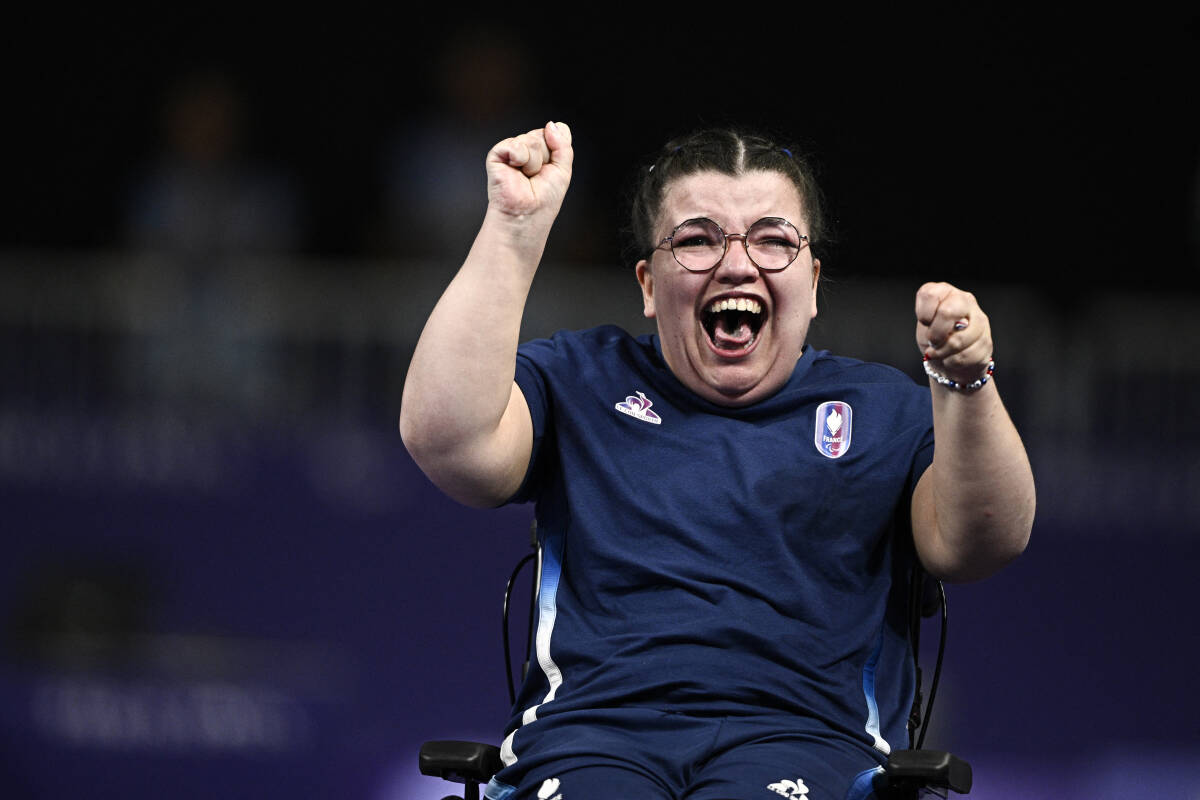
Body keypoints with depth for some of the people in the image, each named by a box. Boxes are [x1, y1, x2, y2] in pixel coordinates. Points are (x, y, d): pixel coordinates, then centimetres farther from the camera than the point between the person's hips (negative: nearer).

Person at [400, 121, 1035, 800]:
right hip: (592, 725, 0)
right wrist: (514, 228, 0)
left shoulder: (878, 408, 23)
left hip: (804, 734, 0)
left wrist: (964, 381, -12)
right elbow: (448, 440, 2)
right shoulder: (582, 381, 22)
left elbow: (975, 546, 5)